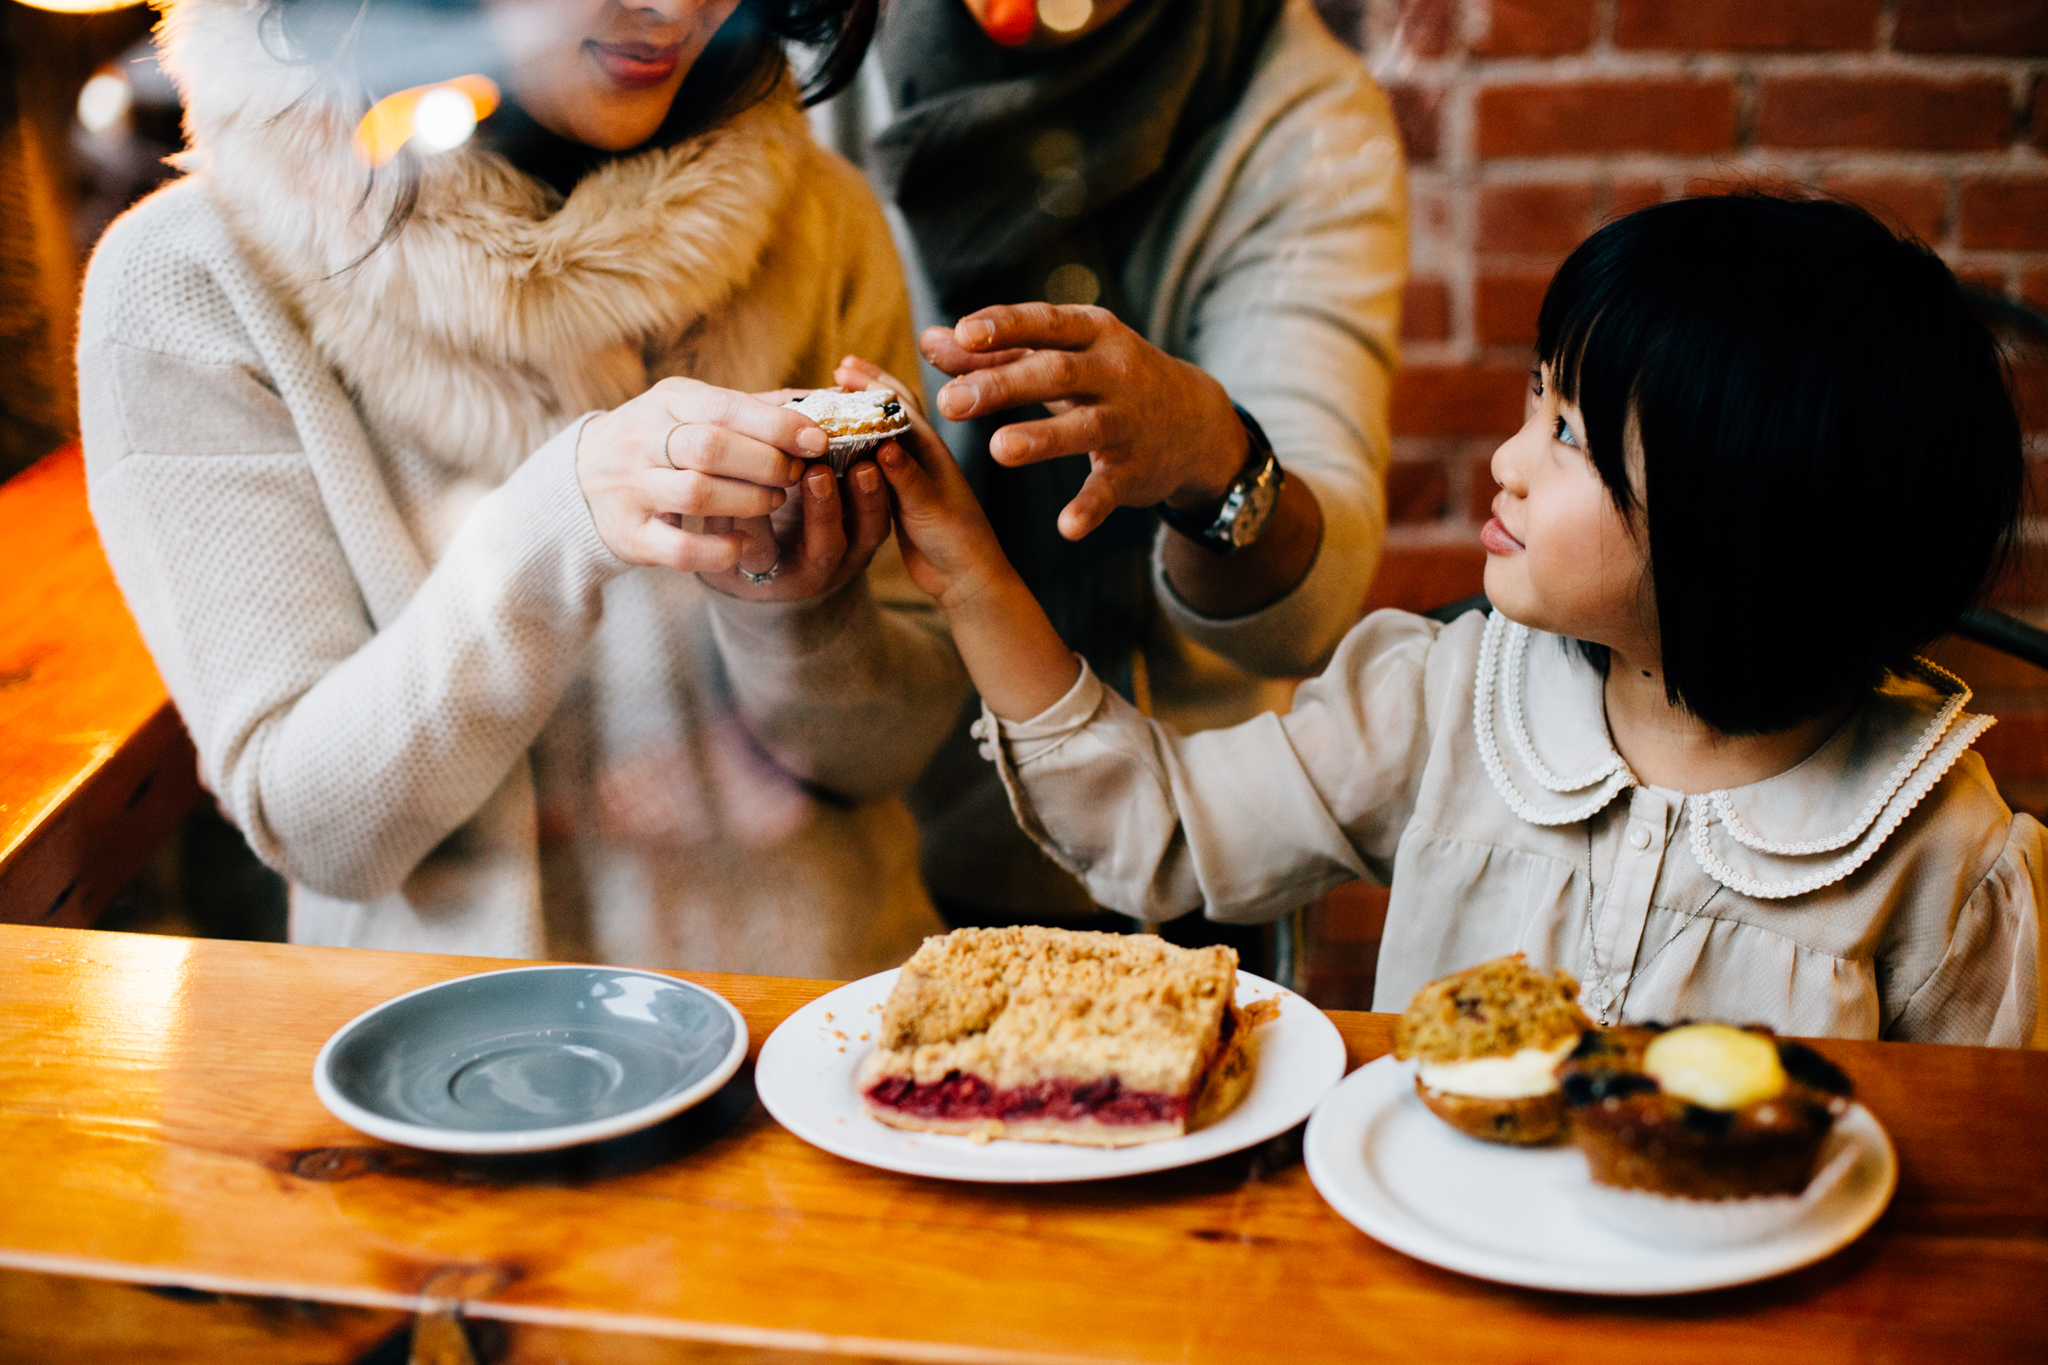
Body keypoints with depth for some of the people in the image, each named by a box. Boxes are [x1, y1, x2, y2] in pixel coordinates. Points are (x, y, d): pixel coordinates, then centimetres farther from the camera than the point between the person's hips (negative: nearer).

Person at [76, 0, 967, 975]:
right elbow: (311, 822, -12)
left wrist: (788, 602, -18)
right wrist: (556, 519, -26)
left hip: (825, 983, 2)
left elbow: (891, 747, 3)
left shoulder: (821, 219, 0)